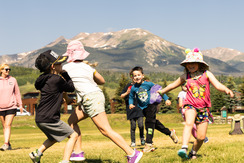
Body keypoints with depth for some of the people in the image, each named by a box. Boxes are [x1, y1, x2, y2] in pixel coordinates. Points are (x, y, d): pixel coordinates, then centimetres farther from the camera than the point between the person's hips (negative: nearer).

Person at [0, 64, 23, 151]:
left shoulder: (13, 80, 4)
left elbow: (17, 93, 9)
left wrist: (20, 105, 9)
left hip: (11, 106, -2)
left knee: (8, 125, -12)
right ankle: (9, 144, 17)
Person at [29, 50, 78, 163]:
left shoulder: (45, 78, 9)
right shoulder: (57, 79, -17)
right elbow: (71, 88, -2)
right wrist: (65, 74, 7)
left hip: (40, 118, 9)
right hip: (49, 119, -9)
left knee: (56, 137, 32)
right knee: (73, 135, -2)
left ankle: (37, 153, 29)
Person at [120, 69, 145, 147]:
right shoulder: (129, 85, 2)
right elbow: (121, 96, 4)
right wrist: (127, 93, -16)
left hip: (139, 109, 0)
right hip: (131, 109, 0)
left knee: (140, 124, -10)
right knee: (133, 126, 1)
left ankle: (142, 138, 15)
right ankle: (133, 142, 12)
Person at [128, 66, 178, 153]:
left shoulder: (148, 84, -11)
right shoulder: (133, 88, -3)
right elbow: (131, 97, 14)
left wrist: (166, 99, -1)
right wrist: (131, 104, -4)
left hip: (152, 104, -4)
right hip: (143, 108, 4)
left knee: (149, 122, -15)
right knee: (154, 123, 12)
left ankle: (149, 144, -14)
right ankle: (170, 133, 32)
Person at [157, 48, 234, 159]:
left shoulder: (206, 74, 4)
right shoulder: (185, 77, 8)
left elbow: (217, 85, -7)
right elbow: (173, 85, 25)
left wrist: (226, 89, -29)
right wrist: (162, 91, 39)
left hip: (203, 108, 1)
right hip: (190, 105, -1)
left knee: (201, 137, 0)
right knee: (189, 123, -34)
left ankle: (193, 153, 27)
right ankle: (184, 148, -49)